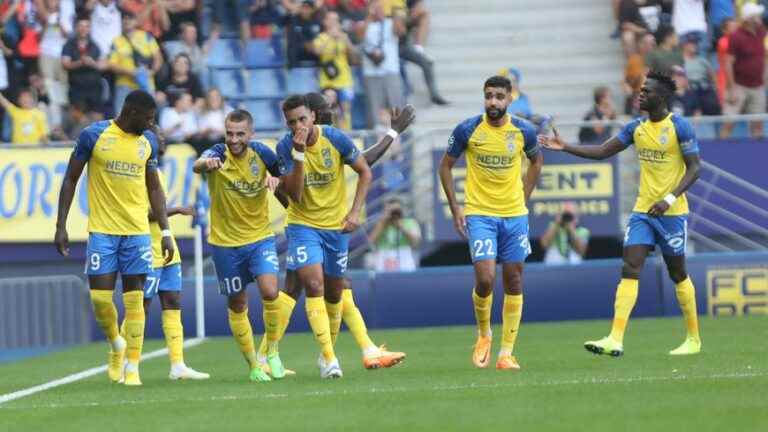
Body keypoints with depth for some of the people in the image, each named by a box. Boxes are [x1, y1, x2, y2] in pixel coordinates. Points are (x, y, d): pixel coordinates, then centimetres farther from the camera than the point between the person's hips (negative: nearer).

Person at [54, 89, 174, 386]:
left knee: (134, 299, -2)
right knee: (100, 297, -6)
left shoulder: (148, 141, 7)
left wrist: (166, 231, 9)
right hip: (102, 229, -2)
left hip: (137, 231, 2)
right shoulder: (94, 135, -4)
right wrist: (61, 226, -3)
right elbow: (70, 180, 2)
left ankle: (132, 367, 3)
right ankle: (116, 344, 23)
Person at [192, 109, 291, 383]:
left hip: (260, 238, 1)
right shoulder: (219, 154, -15)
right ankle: (253, 365, 22)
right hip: (225, 242, -1)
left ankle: (272, 352, 2)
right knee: (237, 306, 7)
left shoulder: (262, 154, -6)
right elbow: (197, 166, -39)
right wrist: (205, 164, -63)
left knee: (270, 291, -20)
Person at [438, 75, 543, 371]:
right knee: (485, 279, -15)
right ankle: (483, 334, 13)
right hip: (479, 214, -2)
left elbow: (536, 161, 18)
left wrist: (523, 199, 11)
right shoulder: (467, 130, -8)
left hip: (515, 214, 2)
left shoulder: (524, 131, -2)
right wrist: (455, 208, 0)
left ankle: (506, 352, 9)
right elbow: (446, 165, 5)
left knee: (514, 282, 2)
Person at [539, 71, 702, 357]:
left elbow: (694, 168, -12)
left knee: (678, 274, 5)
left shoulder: (680, 127, -10)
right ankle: (615, 339, -15)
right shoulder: (637, 127, 8)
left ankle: (694, 339, 21)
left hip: (671, 212, -5)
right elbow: (603, 151, 13)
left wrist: (670, 198, -23)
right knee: (629, 270, -8)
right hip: (642, 210, 5)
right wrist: (565, 148, 2)